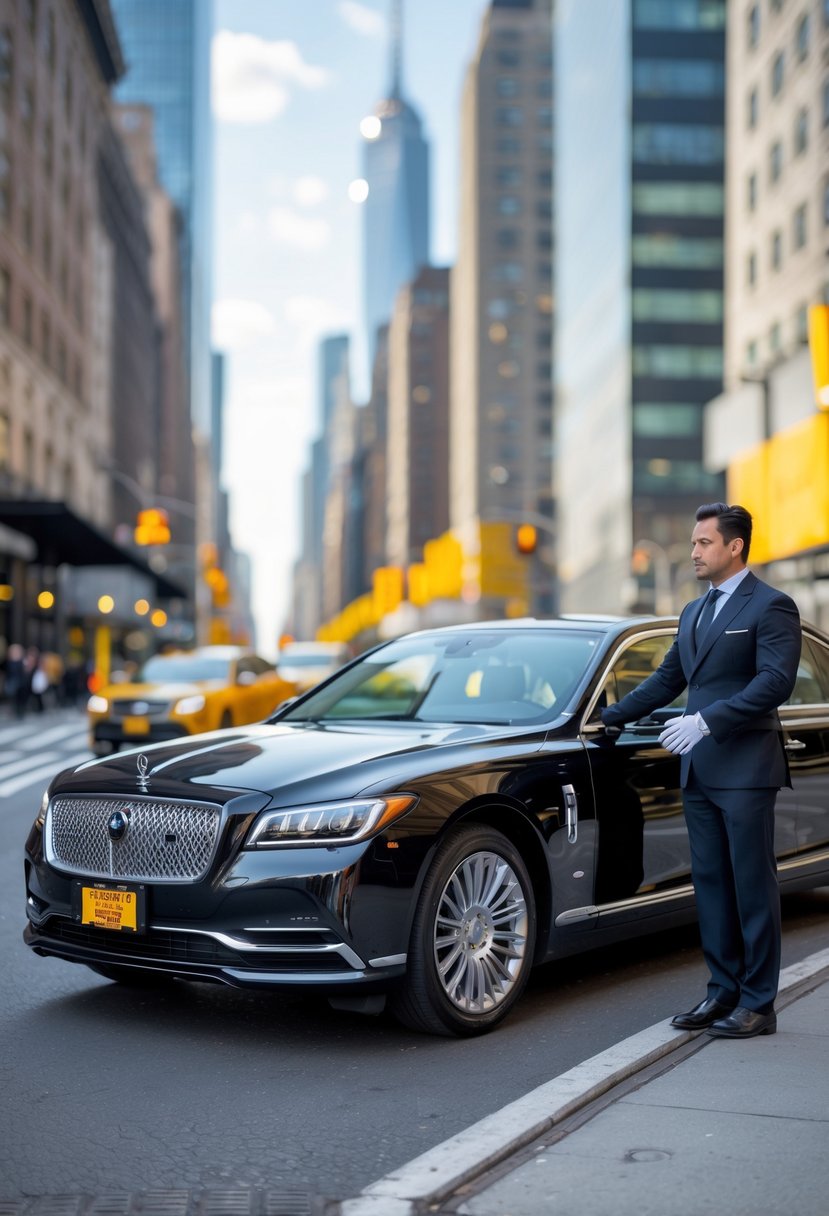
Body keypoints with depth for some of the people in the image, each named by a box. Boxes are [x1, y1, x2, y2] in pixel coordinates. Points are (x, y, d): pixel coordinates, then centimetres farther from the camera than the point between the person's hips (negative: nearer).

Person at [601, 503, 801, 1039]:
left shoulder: (771, 607, -7)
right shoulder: (694, 612, 18)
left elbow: (775, 682, -18)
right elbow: (667, 679, 23)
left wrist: (706, 721, -24)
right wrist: (609, 717, 19)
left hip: (746, 769, -8)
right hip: (700, 771, 8)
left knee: (753, 885, -1)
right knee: (711, 883, 11)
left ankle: (758, 1004, 7)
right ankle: (723, 991, 20)